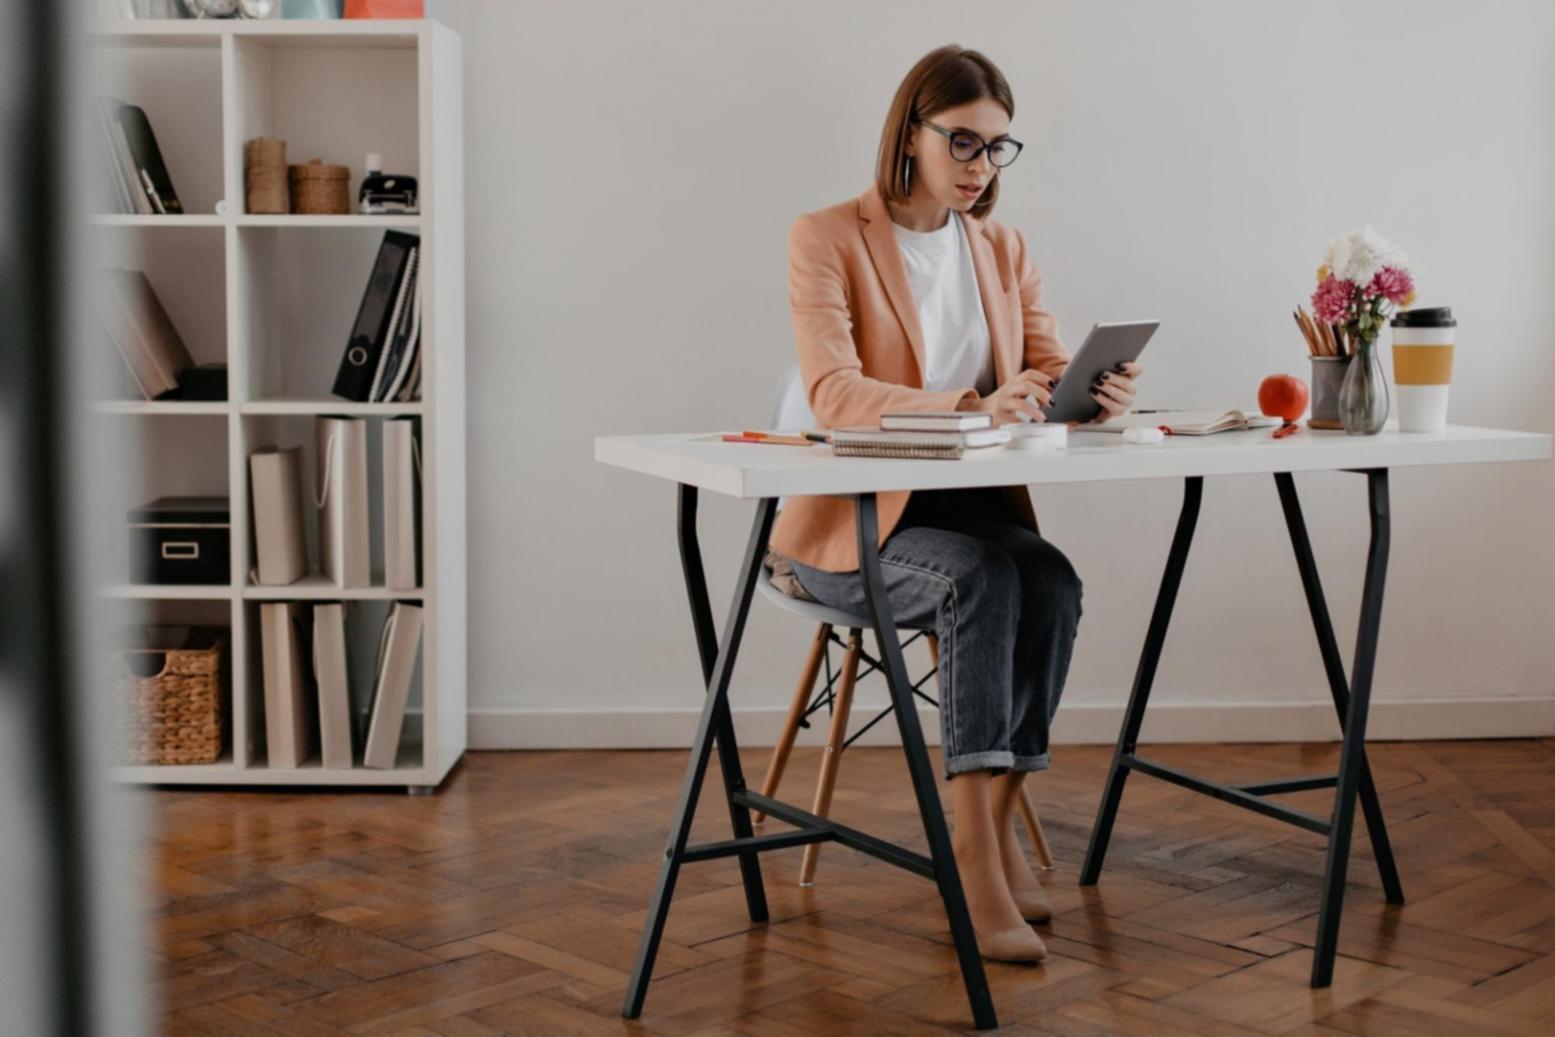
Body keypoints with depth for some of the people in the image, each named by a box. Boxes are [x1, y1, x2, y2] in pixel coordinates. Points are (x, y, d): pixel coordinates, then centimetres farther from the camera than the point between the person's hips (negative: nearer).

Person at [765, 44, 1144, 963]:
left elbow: (1054, 371, 3)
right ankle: (978, 861, -33)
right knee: (981, 576, -33)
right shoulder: (827, 239, -7)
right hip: (854, 523, -5)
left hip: (972, 508, 5)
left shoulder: (1003, 250, 12)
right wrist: (965, 406, -38)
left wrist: (1100, 390, -22)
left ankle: (994, 830, -17)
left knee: (1053, 580, -27)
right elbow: (832, 393, -21)